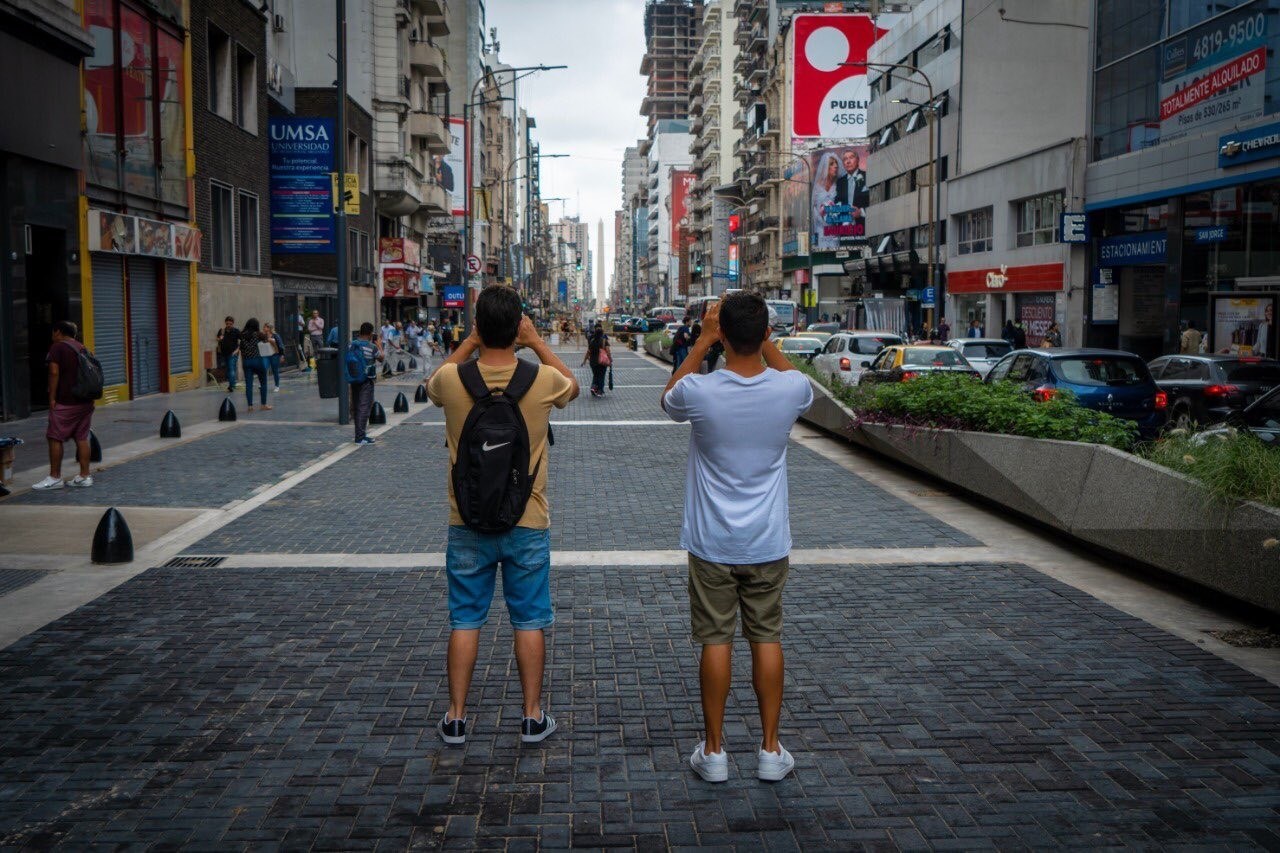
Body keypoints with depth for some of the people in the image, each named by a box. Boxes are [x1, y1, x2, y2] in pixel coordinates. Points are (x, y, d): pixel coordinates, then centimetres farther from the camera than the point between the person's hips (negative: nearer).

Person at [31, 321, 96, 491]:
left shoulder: (57, 347, -6)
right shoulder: (82, 347, 16)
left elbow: (54, 372, -14)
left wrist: (52, 398, -11)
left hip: (65, 402, -7)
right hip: (85, 401, 7)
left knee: (55, 438, -1)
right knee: (82, 438, 8)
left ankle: (55, 477, 1)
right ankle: (85, 475, 7)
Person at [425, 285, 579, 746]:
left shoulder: (452, 379, -13)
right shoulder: (542, 379, -14)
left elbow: (433, 384, 14)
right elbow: (573, 386, 12)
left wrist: (470, 341, 9)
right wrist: (536, 341, 11)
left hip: (468, 523, 1)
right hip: (527, 522, 0)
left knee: (465, 621, 12)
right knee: (529, 622, 11)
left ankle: (455, 718, 20)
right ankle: (532, 717, 19)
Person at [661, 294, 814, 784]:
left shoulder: (699, 391, -17)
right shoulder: (790, 389, -12)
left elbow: (667, 400, 9)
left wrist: (702, 342, 5)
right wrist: (766, 342, 9)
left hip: (712, 544, -1)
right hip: (768, 543, 1)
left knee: (715, 642, 8)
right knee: (767, 639, 12)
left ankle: (713, 751, 17)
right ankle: (770, 750, 21)